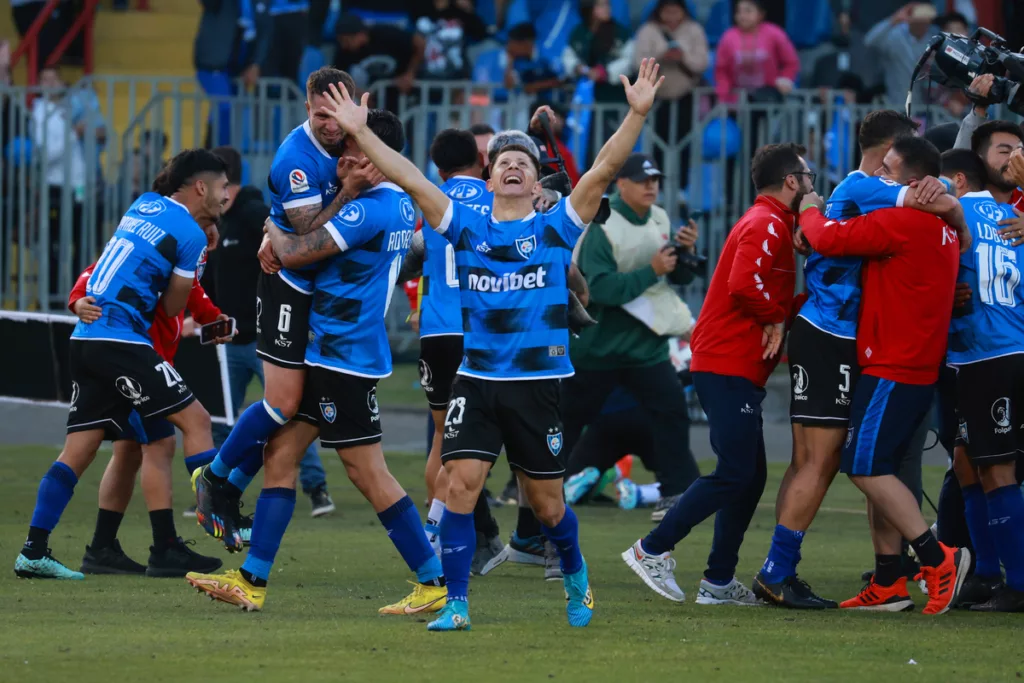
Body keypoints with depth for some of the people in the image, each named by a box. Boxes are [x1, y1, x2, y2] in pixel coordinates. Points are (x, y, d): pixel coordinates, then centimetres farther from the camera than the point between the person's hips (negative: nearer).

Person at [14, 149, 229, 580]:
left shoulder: (144, 205, 16)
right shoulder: (191, 236, -6)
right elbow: (172, 307, 2)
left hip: (86, 339, 8)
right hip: (121, 340, -8)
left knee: (79, 449, 6)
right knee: (195, 419, -3)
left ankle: (34, 551, 1)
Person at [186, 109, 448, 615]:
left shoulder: (369, 210, -20)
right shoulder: (400, 206, 12)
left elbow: (293, 253, -19)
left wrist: (271, 225, 2)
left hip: (343, 358, -10)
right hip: (328, 354, 10)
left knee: (368, 475, -5)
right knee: (280, 453, 9)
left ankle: (434, 583, 1)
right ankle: (252, 581, 10)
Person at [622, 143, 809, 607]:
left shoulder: (770, 224, 22)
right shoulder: (767, 225, -12)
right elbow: (744, 283, -26)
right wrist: (776, 319, -12)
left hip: (737, 371, 11)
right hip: (729, 366, -11)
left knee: (750, 477, 10)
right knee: (735, 474, -13)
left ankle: (719, 581, 11)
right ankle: (652, 551, -10)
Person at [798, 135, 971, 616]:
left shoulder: (903, 222, -17)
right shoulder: (944, 228, 14)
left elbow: (832, 240, -17)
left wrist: (810, 213, 1)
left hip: (893, 371, -10)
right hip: (917, 365, 10)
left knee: (867, 467, -10)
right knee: (877, 470, 12)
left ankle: (937, 558, -12)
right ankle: (888, 584, 11)